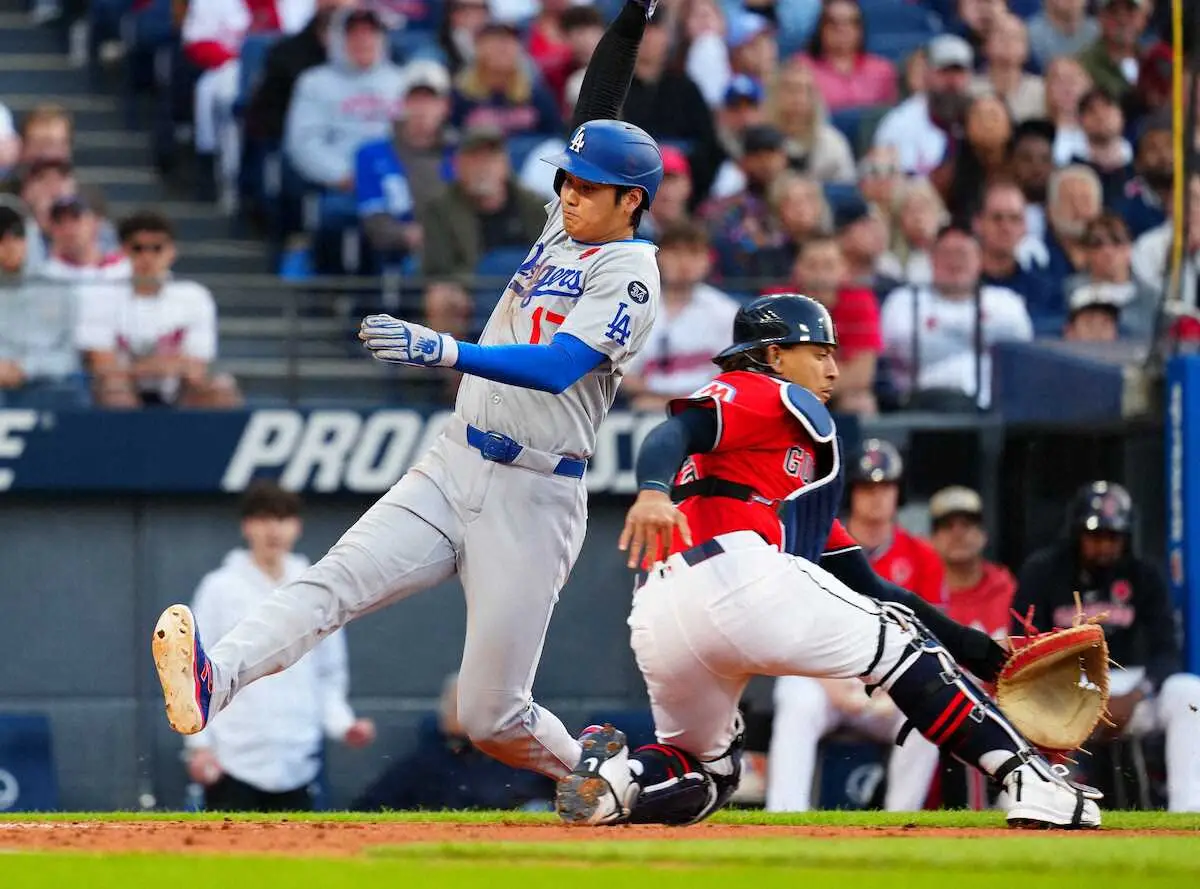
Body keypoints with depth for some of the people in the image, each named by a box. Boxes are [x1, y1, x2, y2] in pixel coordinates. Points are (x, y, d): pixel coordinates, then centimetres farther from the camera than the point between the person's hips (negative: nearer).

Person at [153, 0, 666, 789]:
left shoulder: (629, 273, -8)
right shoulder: (563, 228, 16)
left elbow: (555, 368, -24)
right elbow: (596, 119, 28)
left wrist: (443, 350, -36)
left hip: (533, 501, -6)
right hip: (451, 471, 6)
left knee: (492, 718, -4)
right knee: (338, 580, -22)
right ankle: (216, 679, -46)